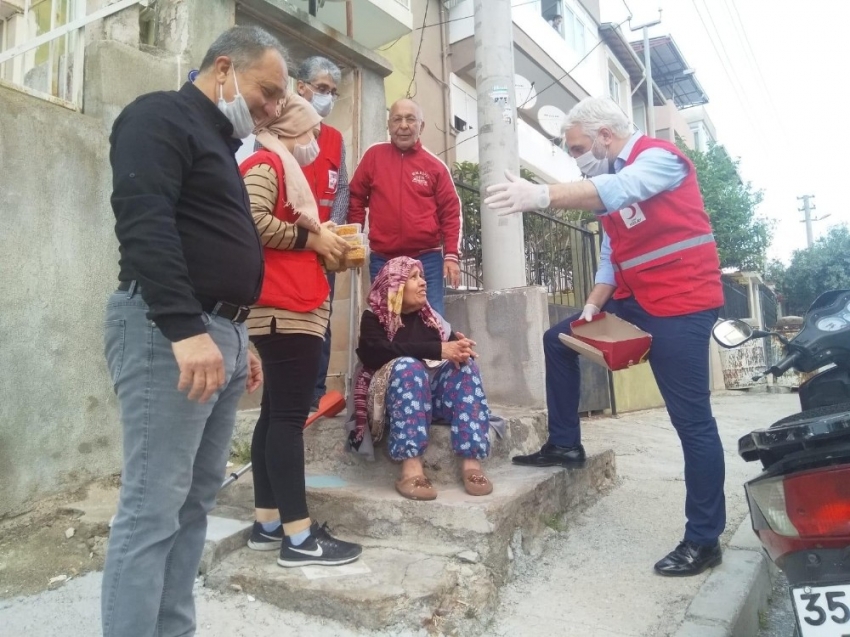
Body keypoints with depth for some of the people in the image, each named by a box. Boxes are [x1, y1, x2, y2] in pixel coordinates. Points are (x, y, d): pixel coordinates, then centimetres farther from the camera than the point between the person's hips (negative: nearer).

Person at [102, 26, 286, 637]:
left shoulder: (218, 142, 25)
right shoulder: (160, 117, -2)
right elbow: (144, 224, -18)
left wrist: (238, 336, 21)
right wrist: (185, 329, -26)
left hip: (219, 333, 9)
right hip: (170, 333, -9)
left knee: (195, 501, 10)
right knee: (153, 508, -6)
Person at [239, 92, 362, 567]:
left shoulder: (284, 169, 28)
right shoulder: (266, 163, -3)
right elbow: (252, 220, -20)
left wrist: (326, 245, 15)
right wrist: (312, 238, -11)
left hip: (295, 308, 10)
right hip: (285, 310, -10)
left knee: (277, 415, 9)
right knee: (289, 417, -10)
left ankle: (268, 524, 16)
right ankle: (299, 536, -5)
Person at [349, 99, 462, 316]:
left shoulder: (435, 165, 6)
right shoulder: (374, 155, 7)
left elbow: (451, 213, 6)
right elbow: (356, 198, 11)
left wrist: (451, 255, -3)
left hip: (427, 259, 0)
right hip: (382, 260, 1)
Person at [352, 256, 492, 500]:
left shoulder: (429, 316, 19)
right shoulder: (374, 318, 4)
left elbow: (451, 343, 8)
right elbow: (379, 352, -17)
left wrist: (461, 349, -18)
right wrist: (438, 350, -26)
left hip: (436, 390, 4)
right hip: (396, 394, -4)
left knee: (466, 364, -23)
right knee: (408, 366, -34)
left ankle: (471, 461, -33)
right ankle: (411, 468, -43)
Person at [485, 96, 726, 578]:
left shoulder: (658, 156, -11)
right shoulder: (612, 180, 15)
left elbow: (621, 190, -35)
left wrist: (542, 195, -47)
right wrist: (594, 304, -1)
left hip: (681, 301, -9)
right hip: (636, 298, 9)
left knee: (692, 420, -5)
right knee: (559, 339, 12)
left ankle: (704, 539, 7)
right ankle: (565, 444, 20)